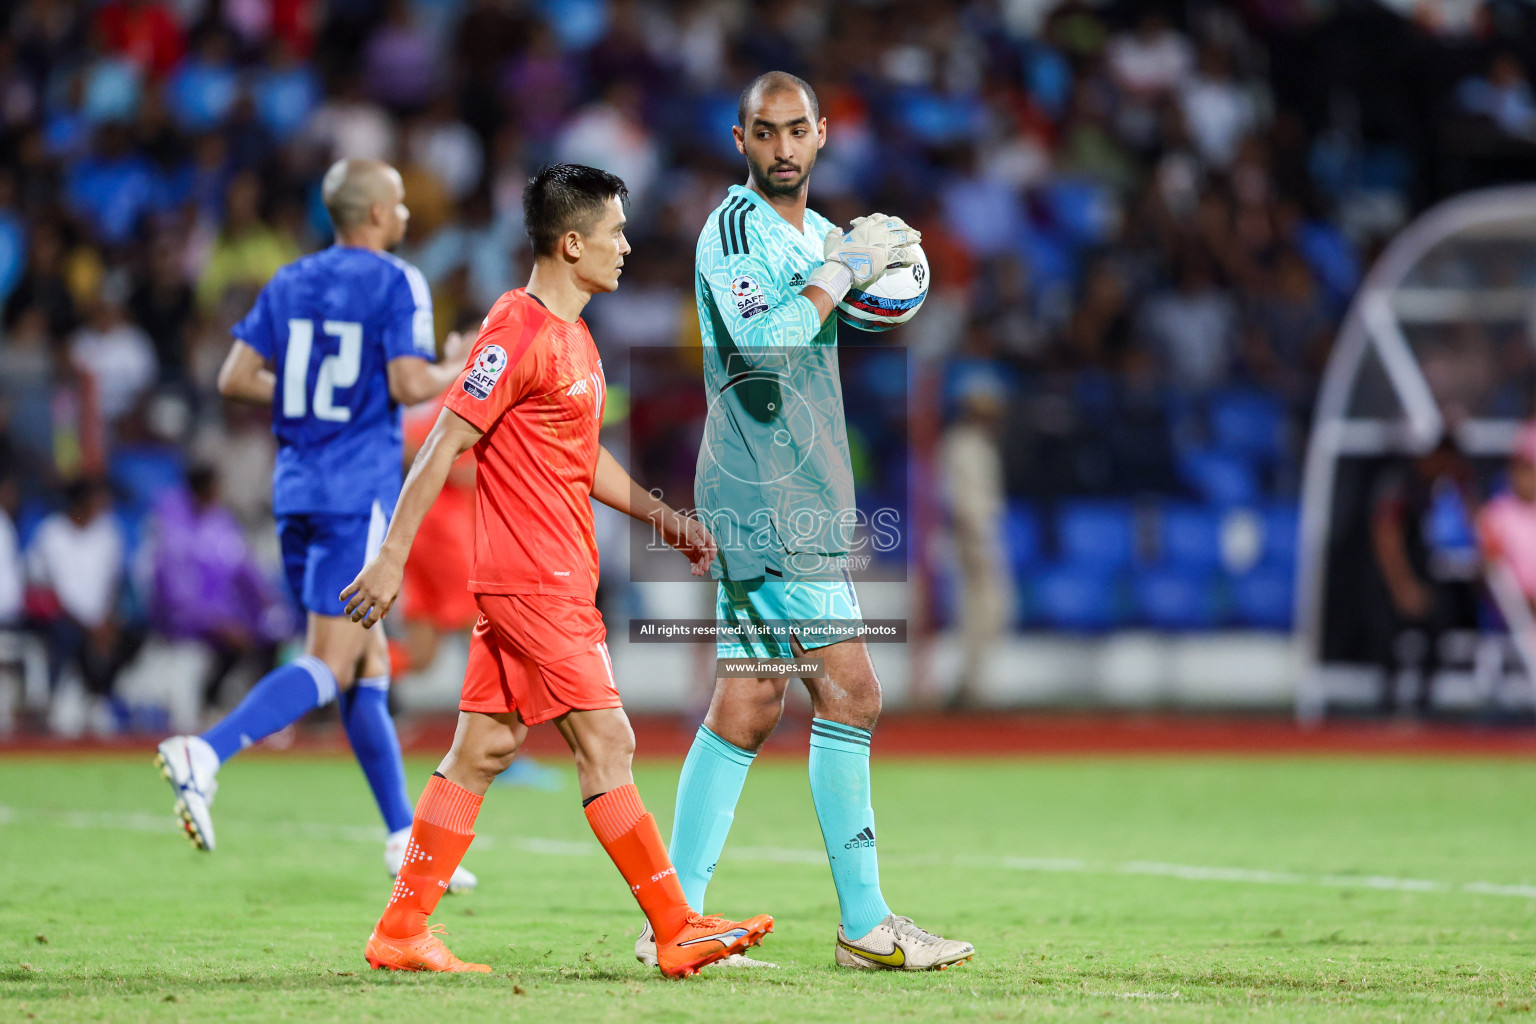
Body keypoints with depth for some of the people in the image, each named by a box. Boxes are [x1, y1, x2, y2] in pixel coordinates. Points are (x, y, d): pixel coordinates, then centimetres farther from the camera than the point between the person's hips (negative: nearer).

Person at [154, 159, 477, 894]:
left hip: (297, 489, 7)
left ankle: (404, 839, 13)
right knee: (330, 666, -9)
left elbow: (235, 378, 7)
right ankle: (205, 755, -28)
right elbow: (409, 385, -14)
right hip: (357, 493, -7)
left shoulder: (290, 283, 12)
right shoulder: (396, 283, -6)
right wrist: (456, 370, 5)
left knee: (369, 666, 11)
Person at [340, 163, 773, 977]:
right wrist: (392, 558, -19)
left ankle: (401, 932, 11)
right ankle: (677, 933, -4)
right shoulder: (518, 334, -14)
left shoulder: (572, 337, 16)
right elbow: (443, 446, -16)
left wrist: (664, 518, 19)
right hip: (537, 581, -10)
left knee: (483, 749, 9)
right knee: (606, 744, -7)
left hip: (554, 579, 10)